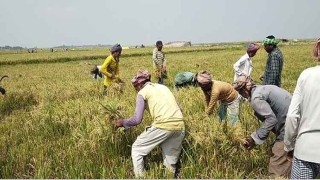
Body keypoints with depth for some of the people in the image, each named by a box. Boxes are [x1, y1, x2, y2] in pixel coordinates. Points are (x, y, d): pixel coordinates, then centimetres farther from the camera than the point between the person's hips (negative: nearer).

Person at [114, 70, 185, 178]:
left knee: (137, 150, 15)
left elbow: (137, 120, -1)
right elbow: (178, 108, 24)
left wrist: (122, 122, 16)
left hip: (163, 125, -6)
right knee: (171, 165, 17)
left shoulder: (142, 92, 7)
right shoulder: (162, 87, 25)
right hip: (180, 126, 6)